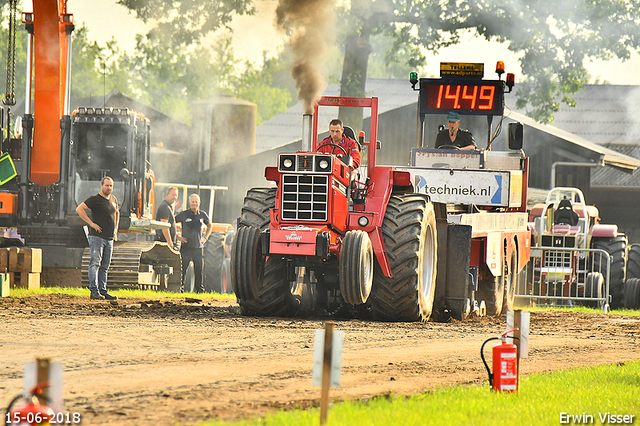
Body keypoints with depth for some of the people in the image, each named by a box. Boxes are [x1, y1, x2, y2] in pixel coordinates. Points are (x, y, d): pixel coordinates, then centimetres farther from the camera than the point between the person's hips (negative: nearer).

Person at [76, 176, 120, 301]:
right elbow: (79, 209, -13)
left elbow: (117, 213, 36)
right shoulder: (95, 199, -6)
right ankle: (94, 291, -16)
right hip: (97, 236, -7)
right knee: (95, 263, -11)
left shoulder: (113, 199, 16)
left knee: (105, 266, 8)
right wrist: (91, 223, -16)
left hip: (109, 238, 7)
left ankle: (103, 290, 11)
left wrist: (115, 227, 22)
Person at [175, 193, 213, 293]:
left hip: (198, 247, 3)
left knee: (199, 270, 5)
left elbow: (209, 225, 29)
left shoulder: (202, 215, 9)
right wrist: (177, 236, -2)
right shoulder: (183, 214, -3)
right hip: (186, 246, -3)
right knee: (182, 269, -4)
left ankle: (200, 289, 12)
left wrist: (205, 237, 17)